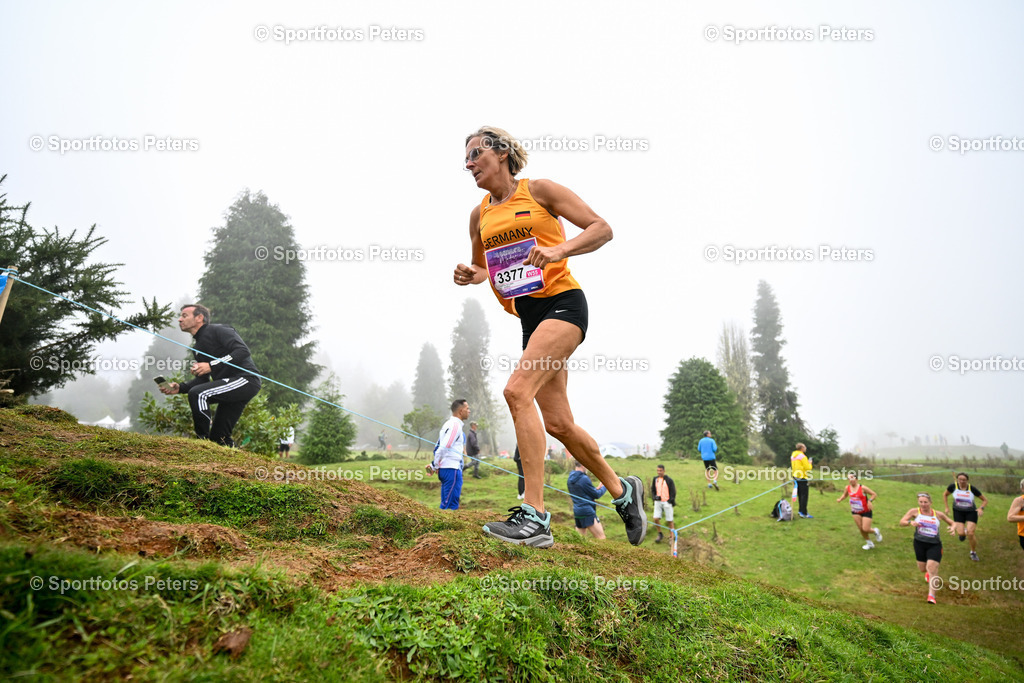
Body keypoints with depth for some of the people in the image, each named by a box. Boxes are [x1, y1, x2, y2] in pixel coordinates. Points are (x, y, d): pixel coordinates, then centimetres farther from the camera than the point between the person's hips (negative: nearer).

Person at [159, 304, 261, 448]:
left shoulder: (218, 330, -5)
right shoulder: (198, 347, 21)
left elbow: (243, 351, -19)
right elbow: (203, 380, 20)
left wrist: (211, 365, -22)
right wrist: (179, 388, 2)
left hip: (245, 379, -9)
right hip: (231, 388, 9)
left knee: (197, 394, -25)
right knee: (218, 437, 6)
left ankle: (203, 440, -16)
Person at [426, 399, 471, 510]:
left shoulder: (448, 423, 18)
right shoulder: (455, 425, -13)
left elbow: (438, 446, 18)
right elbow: (444, 447, -20)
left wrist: (434, 465, 13)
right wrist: (435, 466, -11)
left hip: (444, 468, 10)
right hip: (451, 468, -10)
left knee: (445, 503, 13)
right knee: (451, 505, -8)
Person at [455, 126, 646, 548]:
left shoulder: (538, 190, -1)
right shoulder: (479, 216, 15)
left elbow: (602, 229, -4)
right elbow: (482, 269, 26)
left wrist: (558, 250, -20)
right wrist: (470, 276, 2)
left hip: (562, 302, -7)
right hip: (529, 316, 7)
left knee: (517, 391, -26)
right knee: (558, 423, 6)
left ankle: (535, 515, -23)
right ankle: (622, 490, 27)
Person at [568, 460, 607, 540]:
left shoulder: (570, 478, 10)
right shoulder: (584, 479, -16)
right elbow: (596, 495, -6)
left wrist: (597, 488, 16)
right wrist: (605, 487, 9)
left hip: (577, 511, 8)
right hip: (587, 512, -8)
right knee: (601, 538, -7)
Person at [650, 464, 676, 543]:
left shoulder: (669, 480, -7)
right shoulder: (655, 479, 6)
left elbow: (673, 492, -2)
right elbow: (653, 490, 16)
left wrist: (671, 501, -12)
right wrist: (654, 496, -2)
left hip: (667, 502, -3)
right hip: (658, 502, 3)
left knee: (670, 520, 2)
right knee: (656, 519, -7)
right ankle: (660, 534, 14)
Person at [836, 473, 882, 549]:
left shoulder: (862, 488, -19)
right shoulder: (847, 488, -5)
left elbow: (874, 494, -13)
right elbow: (844, 495, 14)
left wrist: (870, 501, -30)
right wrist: (840, 499, -6)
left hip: (866, 511, -4)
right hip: (855, 512, 4)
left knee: (865, 529, -9)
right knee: (861, 529, 4)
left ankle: (875, 530, 26)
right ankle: (869, 543, 27)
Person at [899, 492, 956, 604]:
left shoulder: (938, 514, 5)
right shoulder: (914, 511, 1)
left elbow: (952, 522, 19)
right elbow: (901, 522, -3)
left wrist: (952, 527, -5)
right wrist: (910, 522, -25)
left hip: (935, 545, -1)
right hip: (920, 543, 1)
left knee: (932, 568, -15)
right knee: (922, 568, 11)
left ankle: (932, 595, -11)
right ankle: (929, 572, 50)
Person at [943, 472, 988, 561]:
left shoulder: (972, 489, -14)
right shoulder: (953, 486, -12)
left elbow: (985, 500, -2)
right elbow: (945, 494, 8)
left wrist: (981, 508, -21)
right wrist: (946, 507, 3)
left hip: (971, 512, -1)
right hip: (958, 512, 1)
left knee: (970, 534, -12)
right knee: (960, 533, -13)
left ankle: (973, 552, 15)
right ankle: (964, 531, 28)